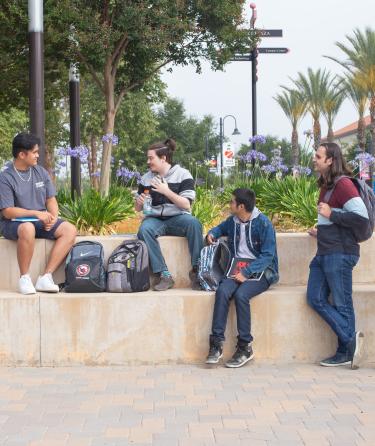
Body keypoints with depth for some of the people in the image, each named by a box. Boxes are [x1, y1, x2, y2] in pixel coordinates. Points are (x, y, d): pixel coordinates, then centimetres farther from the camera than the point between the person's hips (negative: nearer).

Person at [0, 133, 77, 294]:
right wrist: (36, 213, -21)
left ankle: (45, 277, -24)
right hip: (14, 223, -6)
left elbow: (51, 199, 11)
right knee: (27, 229, -41)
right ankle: (24, 278, -24)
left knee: (69, 230, -19)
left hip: (41, 221, 6)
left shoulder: (41, 172, 9)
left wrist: (53, 217, -11)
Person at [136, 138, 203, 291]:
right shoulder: (146, 178, 9)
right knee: (144, 230, -33)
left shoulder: (182, 175, -1)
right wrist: (139, 202, -9)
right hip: (155, 219, 2)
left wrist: (167, 191, -20)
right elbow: (138, 208, 16)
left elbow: (187, 205, -10)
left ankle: (197, 271, -26)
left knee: (194, 223, -34)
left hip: (177, 218, -2)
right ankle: (164, 274, -33)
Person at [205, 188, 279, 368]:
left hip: (260, 271, -5)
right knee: (222, 291, -26)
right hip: (237, 269, 5)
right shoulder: (233, 221, 11)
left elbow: (267, 255, -13)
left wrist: (246, 273, -22)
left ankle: (245, 347, -21)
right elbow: (222, 227, 36)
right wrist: (212, 233, 12)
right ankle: (216, 343, -27)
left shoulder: (263, 223, -9)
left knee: (240, 294, -32)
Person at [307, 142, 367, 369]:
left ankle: (346, 352, 5)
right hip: (324, 253, 10)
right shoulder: (326, 185, 16)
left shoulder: (343, 184, -13)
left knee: (342, 304, -3)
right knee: (316, 299, 4)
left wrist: (331, 214, -17)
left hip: (340, 254, -10)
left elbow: (362, 219, -19)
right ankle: (350, 340, 6)